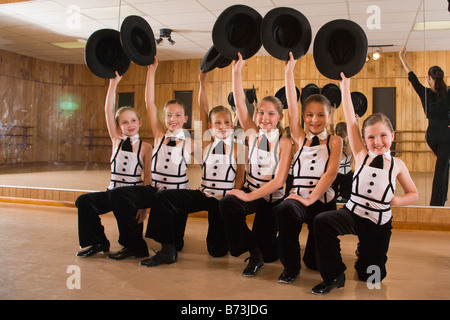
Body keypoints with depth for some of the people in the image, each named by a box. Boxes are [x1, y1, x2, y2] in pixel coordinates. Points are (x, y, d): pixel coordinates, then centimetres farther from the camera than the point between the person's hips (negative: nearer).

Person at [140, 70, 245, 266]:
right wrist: (202, 82, -8)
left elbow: (240, 179, -3)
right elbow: (203, 109, -3)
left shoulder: (237, 147, -4)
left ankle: (223, 229, 39)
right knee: (162, 198, -20)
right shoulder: (207, 144, 2)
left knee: (217, 250, 2)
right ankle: (168, 251, -14)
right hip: (204, 195, 3)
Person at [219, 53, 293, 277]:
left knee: (267, 253, -3)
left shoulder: (284, 142, -11)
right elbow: (239, 103, -12)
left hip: (272, 197, -2)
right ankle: (254, 253, -13)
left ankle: (259, 252, 39)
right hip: (250, 192, 3)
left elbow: (279, 179, -18)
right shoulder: (252, 134, -1)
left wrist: (251, 196, -25)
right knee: (227, 203, -33)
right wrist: (237, 70, -20)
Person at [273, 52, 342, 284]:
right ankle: (290, 267, -15)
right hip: (298, 197, 0)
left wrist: (311, 198, -21)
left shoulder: (334, 141, 3)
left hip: (323, 201, 0)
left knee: (315, 261, 3)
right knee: (283, 210, -37)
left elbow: (331, 172, -10)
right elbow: (291, 106, -1)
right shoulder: (299, 139, 7)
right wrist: (289, 70, -6)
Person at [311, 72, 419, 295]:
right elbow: (351, 123, -9)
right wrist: (345, 88, -11)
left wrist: (396, 200, -10)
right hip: (353, 213, -1)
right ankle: (334, 276, -16)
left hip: (379, 223, 1)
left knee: (369, 276, 7)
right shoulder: (361, 156, -3)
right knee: (322, 221, -33)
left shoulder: (397, 165, 0)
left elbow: (413, 194, 11)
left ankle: (365, 251, 44)